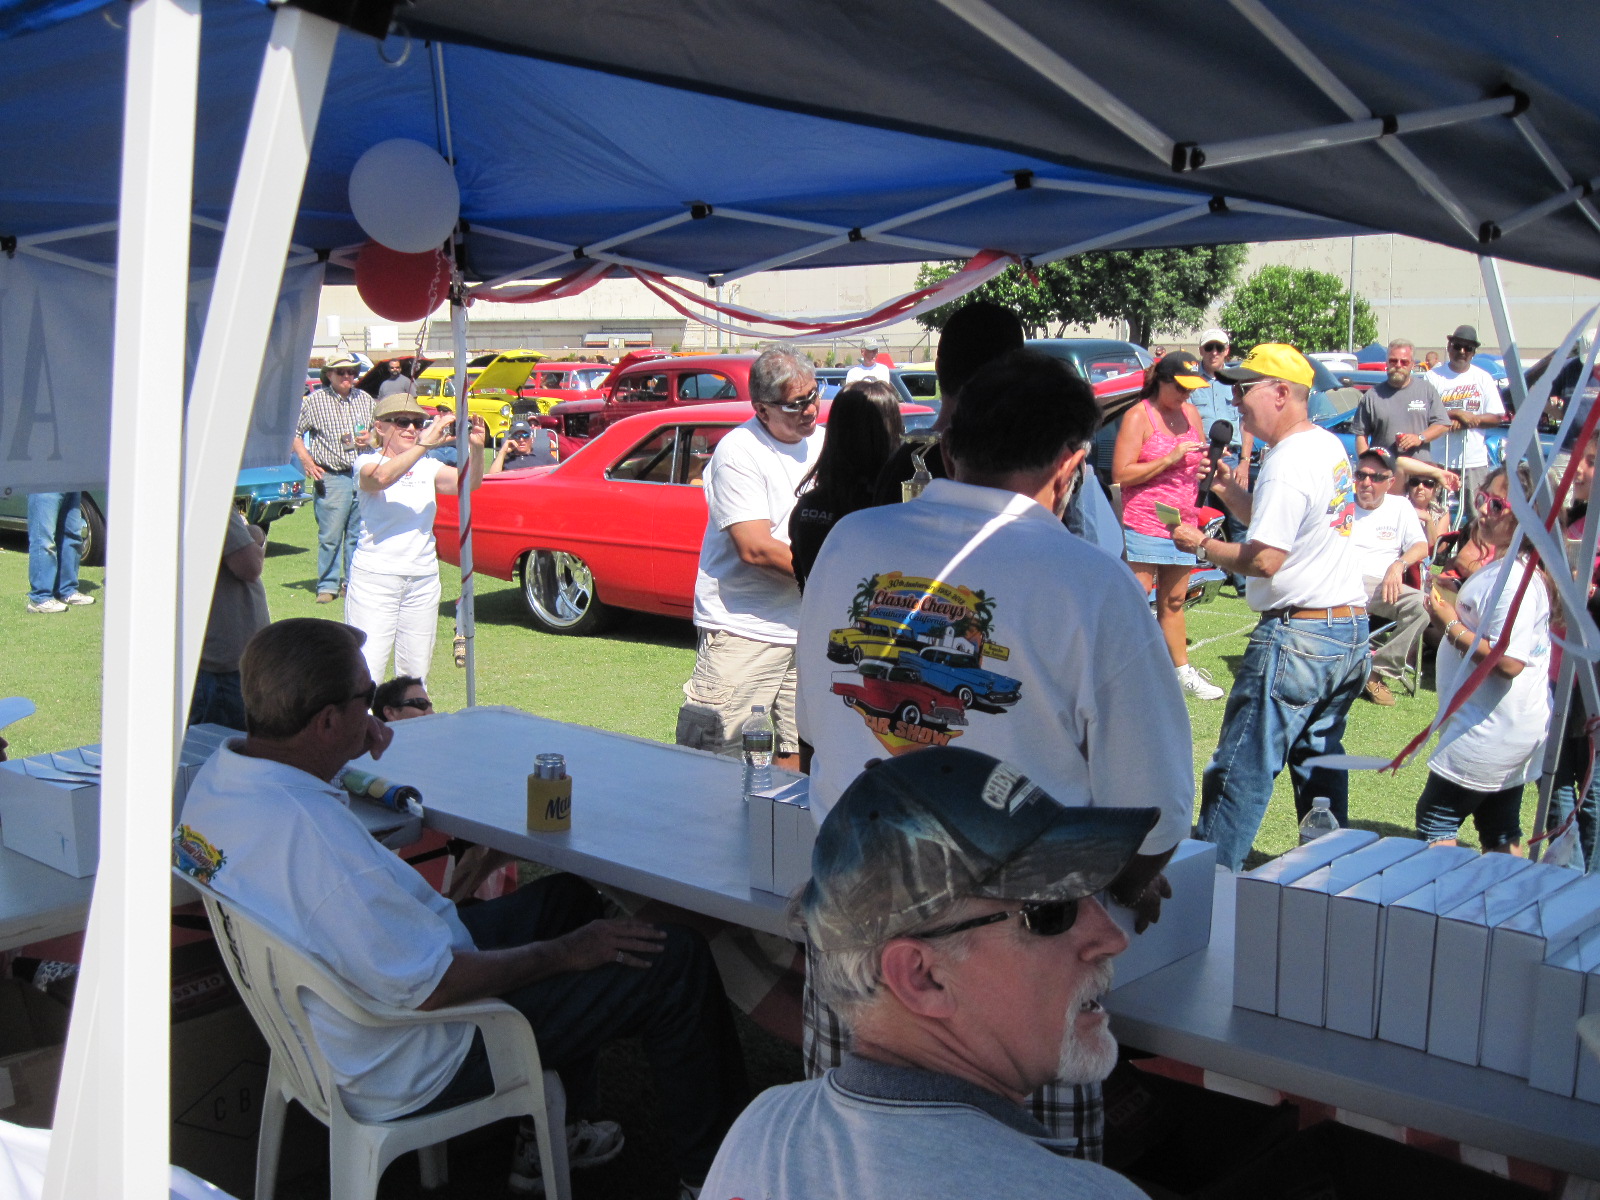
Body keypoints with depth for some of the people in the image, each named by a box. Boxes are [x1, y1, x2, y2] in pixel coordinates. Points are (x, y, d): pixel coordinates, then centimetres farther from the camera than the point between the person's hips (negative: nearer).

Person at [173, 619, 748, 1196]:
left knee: (566, 896, 26)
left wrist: (341, 758, 4)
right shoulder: (313, 835, -37)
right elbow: (431, 986, -31)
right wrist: (561, 953, -17)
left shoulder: (216, 777, -6)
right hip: (408, 1069, -10)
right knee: (676, 963, -5)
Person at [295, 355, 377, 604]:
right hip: (332, 478, -4)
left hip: (364, 476, 4)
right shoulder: (314, 401, 0)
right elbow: (294, 433, 4)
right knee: (330, 535, -4)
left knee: (359, 534, 8)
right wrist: (306, 460, -7)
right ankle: (328, 586, 6)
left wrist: (370, 438, 2)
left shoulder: (365, 399, 13)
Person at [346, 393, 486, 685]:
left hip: (423, 579, 5)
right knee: (366, 674, -8)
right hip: (375, 576, -5)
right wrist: (426, 444, -34)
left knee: (415, 675, 10)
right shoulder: (368, 463, -2)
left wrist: (477, 449, -26)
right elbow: (381, 478, -26)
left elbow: (468, 483, -7)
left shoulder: (428, 467, 10)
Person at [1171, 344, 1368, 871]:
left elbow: (1263, 559, -23)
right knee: (1320, 761, 18)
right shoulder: (1330, 447, 12)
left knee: (1241, 769, -4)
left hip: (1299, 637, -10)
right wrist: (1227, 489, 9)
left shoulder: (1288, 462, -18)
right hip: (1351, 630, 10)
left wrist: (1201, 545, -9)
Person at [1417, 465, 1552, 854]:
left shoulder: (1515, 578, -22)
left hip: (1490, 731, -11)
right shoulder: (1505, 568, 10)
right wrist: (1450, 614, 6)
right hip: (1505, 730, 11)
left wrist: (1452, 625, -19)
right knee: (1502, 836, 15)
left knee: (1435, 820, -2)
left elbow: (1508, 661, -29)